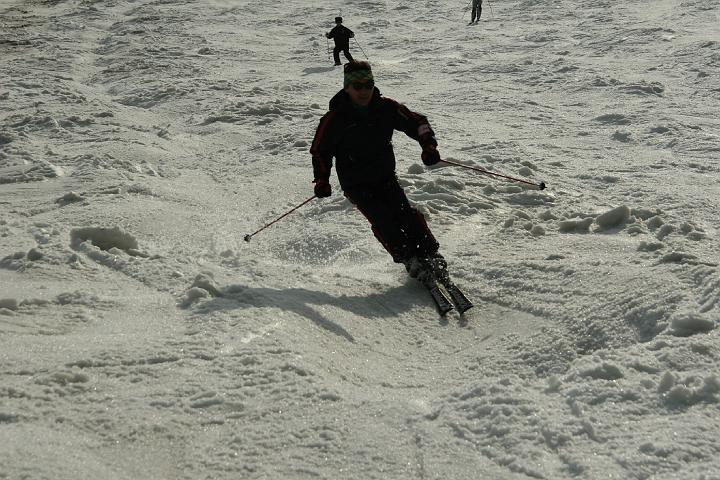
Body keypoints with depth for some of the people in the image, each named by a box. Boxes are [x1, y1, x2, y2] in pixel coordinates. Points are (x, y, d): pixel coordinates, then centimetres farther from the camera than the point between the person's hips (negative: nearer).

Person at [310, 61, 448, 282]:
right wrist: (321, 180, -8)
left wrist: (428, 145, -11)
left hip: (385, 177, 3)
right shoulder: (335, 119, -10)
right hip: (355, 184, -3)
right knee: (382, 219, -22)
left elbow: (416, 122, 5)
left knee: (406, 214, -16)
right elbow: (320, 151, 3)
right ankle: (410, 260, -20)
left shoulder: (386, 108, -4)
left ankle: (430, 255, -8)